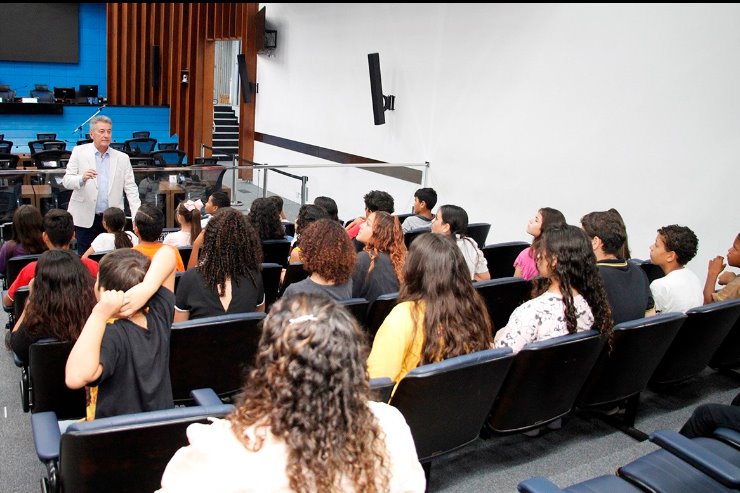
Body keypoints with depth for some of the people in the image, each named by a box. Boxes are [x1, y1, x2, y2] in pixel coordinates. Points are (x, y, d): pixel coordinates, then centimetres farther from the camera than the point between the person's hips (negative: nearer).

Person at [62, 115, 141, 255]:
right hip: (85, 218, -1)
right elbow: (66, 181, 0)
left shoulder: (122, 158, 6)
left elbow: (131, 189, 3)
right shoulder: (79, 152, 4)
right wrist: (82, 178, -23)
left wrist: (137, 217, -10)